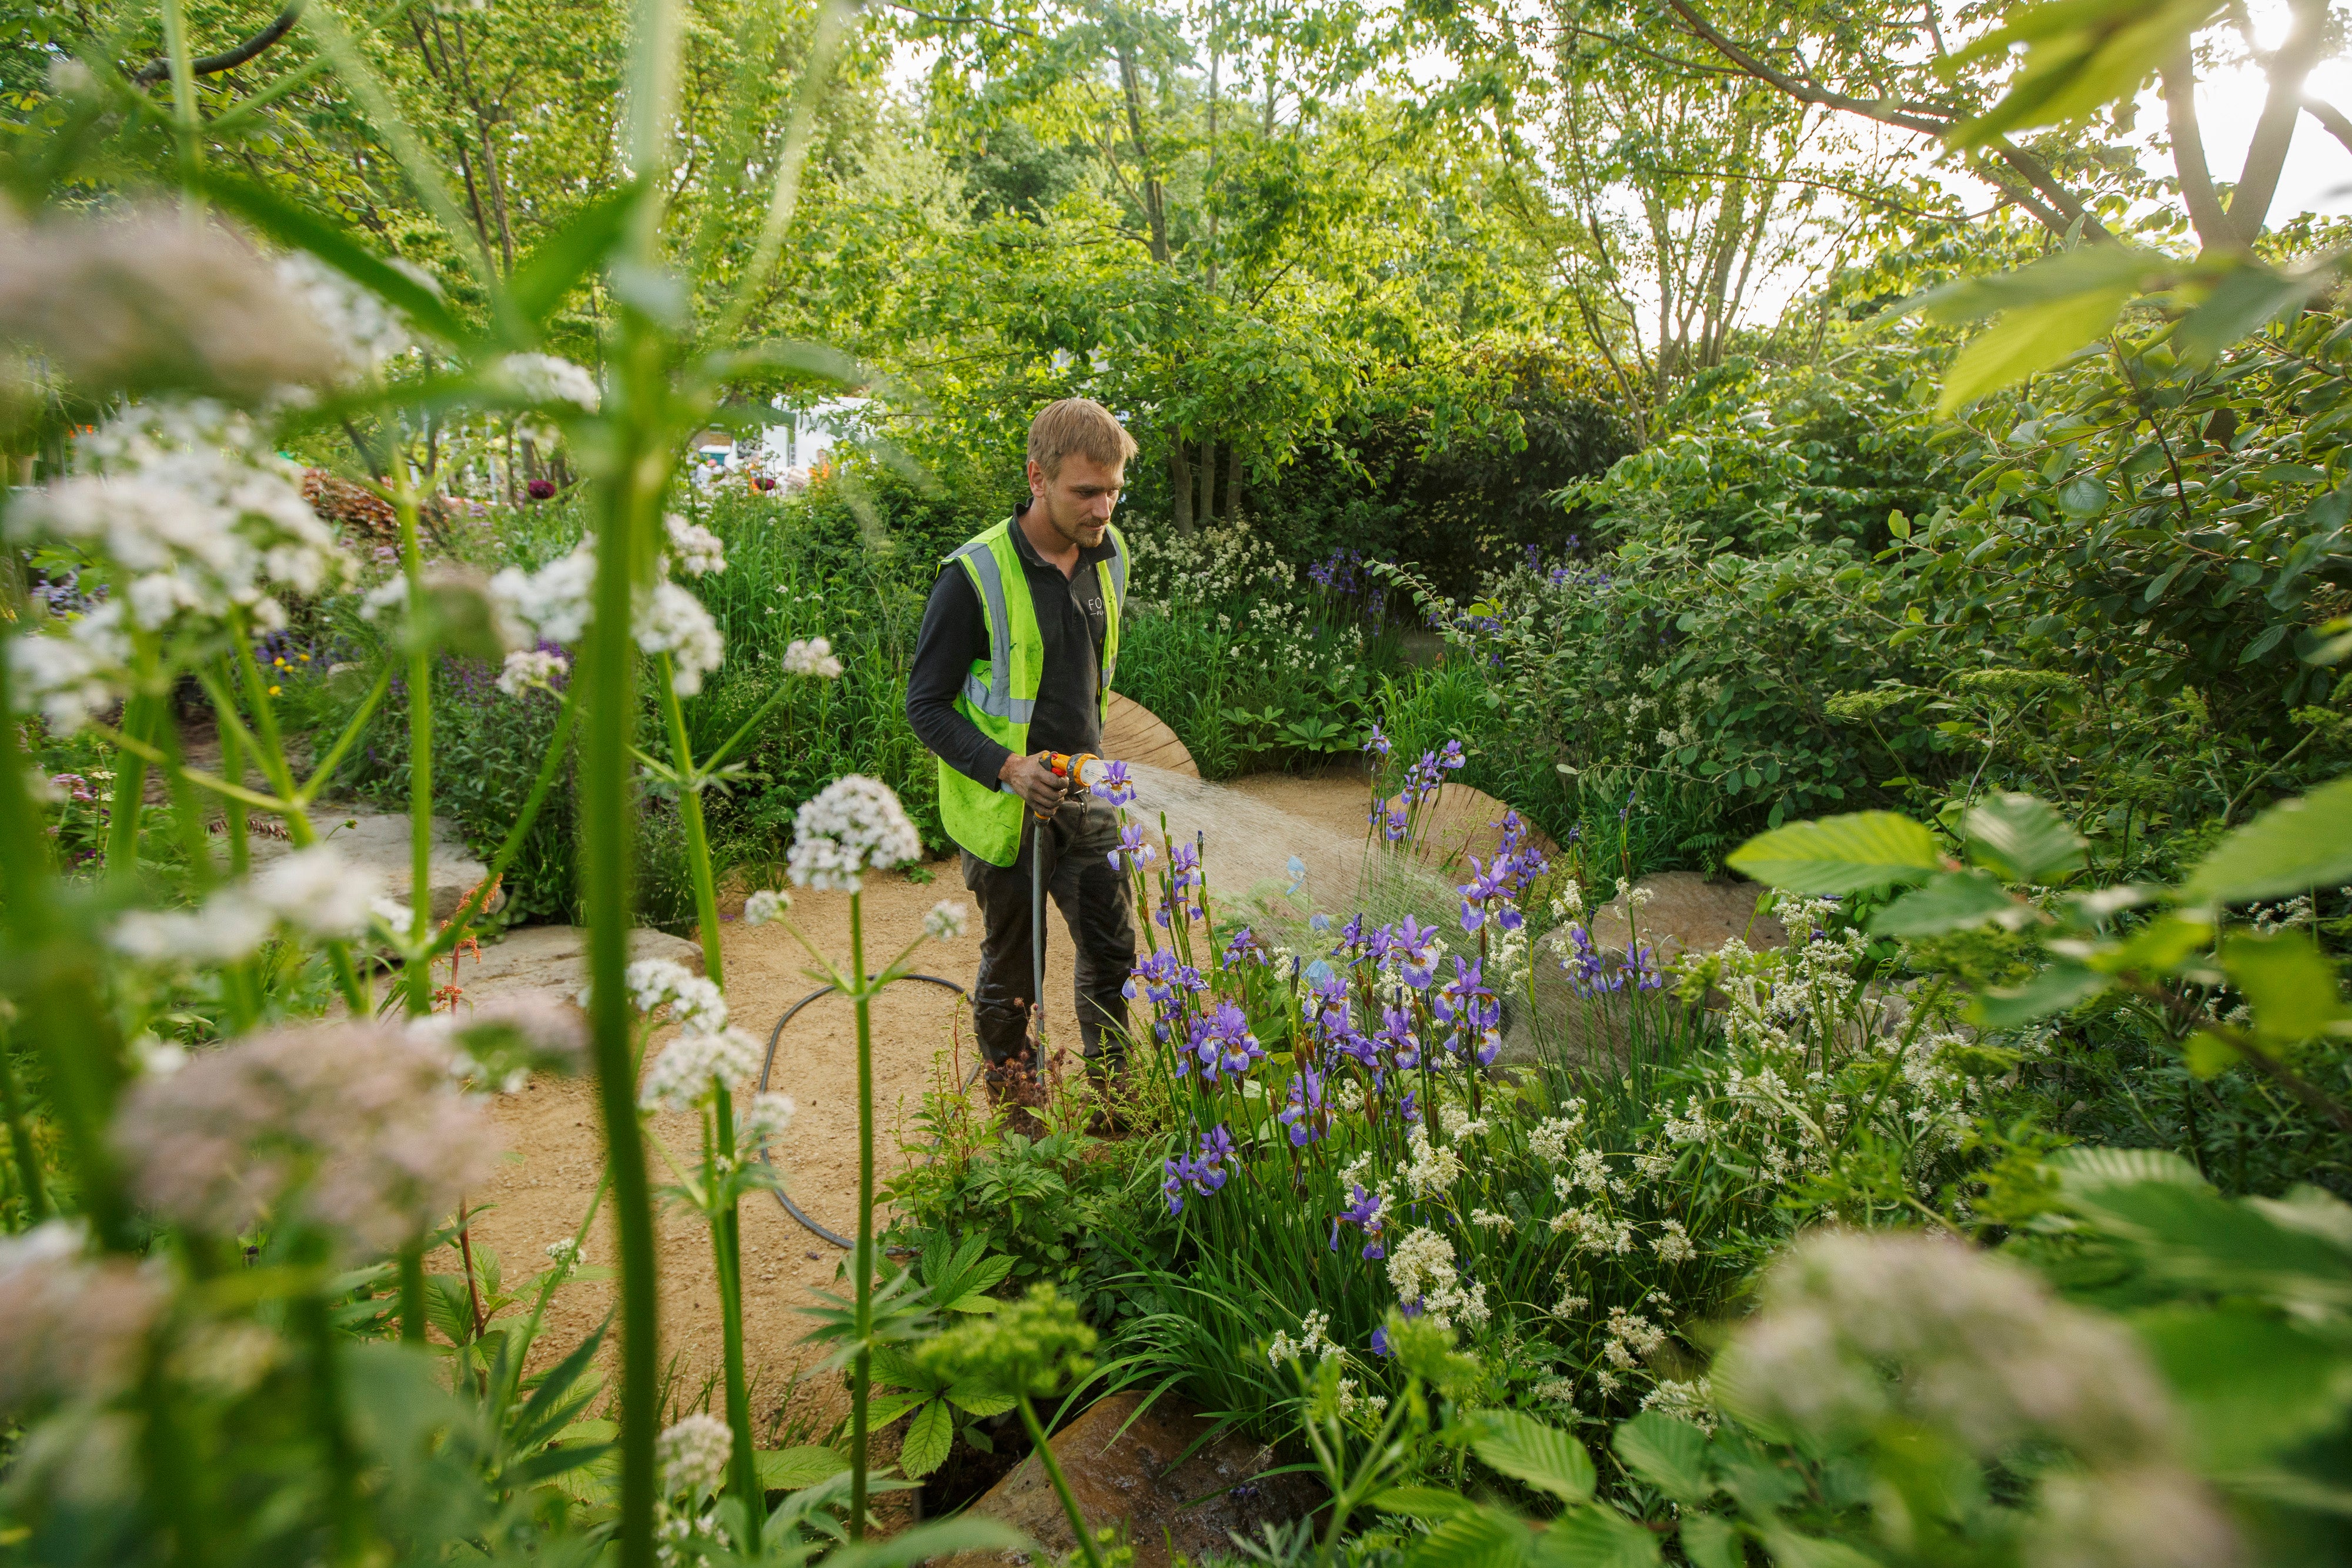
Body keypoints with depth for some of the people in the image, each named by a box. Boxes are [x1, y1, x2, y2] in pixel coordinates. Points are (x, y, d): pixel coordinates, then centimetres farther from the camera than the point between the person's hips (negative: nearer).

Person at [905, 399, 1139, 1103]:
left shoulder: (1106, 555, 0)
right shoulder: (975, 576, -21)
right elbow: (925, 704, -15)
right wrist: (1008, 767, -27)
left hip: (1082, 794, 5)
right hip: (1005, 806, -5)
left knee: (1113, 947, 13)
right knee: (1013, 970, 11)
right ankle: (1013, 1110, 34)